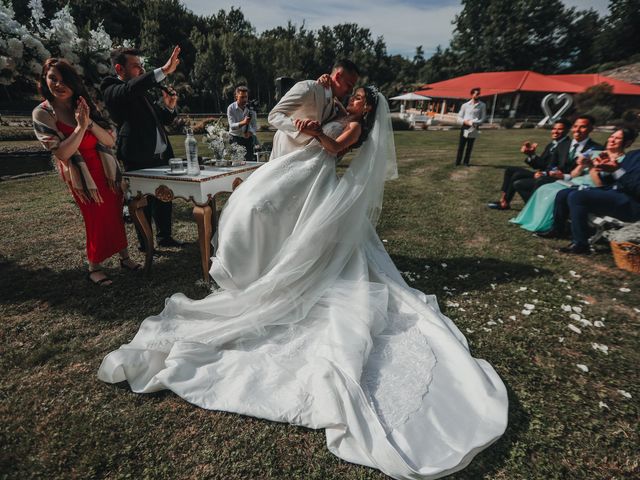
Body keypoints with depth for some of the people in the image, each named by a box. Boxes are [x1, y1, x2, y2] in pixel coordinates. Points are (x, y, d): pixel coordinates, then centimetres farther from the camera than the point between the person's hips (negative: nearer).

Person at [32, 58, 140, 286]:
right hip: (81, 175, -4)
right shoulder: (42, 113, -8)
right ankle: (94, 268, 16)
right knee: (97, 220, -1)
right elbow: (62, 153, -17)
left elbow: (110, 140, -4)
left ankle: (124, 257, 21)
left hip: (107, 169, 4)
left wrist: (89, 121, -19)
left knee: (116, 215, 6)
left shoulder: (86, 105, 5)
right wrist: (80, 127, -22)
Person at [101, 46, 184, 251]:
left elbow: (159, 119, 23)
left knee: (164, 198, 14)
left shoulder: (142, 91, 18)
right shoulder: (112, 89, -6)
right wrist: (164, 71, -33)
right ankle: (145, 243, 19)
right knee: (143, 203, 4)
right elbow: (130, 89, -29)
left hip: (161, 155, 8)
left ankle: (164, 236, 30)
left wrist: (168, 106, 2)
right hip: (139, 158, -8)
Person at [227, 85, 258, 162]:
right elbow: (232, 126, -17)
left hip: (248, 139, 2)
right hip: (235, 138, -2)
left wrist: (250, 133, -21)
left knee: (250, 161, -4)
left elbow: (255, 126, 2)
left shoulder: (251, 108, 2)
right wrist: (243, 122, -36)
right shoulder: (231, 108, -6)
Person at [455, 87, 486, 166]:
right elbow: (459, 117, 6)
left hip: (474, 129, 0)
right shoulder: (465, 105, 5)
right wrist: (464, 121, -14)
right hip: (465, 127, 0)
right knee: (461, 146, -2)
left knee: (469, 147, 5)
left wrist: (474, 122, -15)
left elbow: (483, 118, 2)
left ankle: (466, 162, 14)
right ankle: (458, 161, 7)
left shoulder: (482, 105, 3)